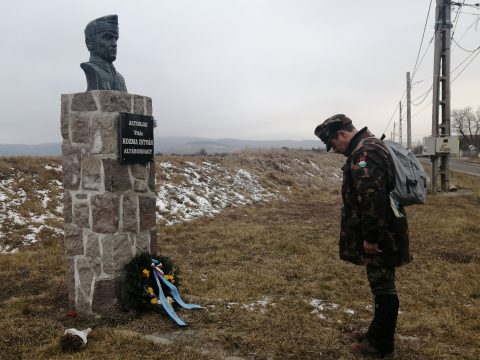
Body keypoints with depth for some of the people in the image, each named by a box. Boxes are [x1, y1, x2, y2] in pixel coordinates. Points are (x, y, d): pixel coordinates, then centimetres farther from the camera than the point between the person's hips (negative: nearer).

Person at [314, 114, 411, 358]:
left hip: (380, 235, -10)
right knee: (380, 285, 19)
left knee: (383, 287, 2)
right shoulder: (370, 146, 15)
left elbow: (372, 198, -28)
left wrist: (370, 236, -23)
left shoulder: (364, 152, -20)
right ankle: (377, 334, 34)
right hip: (381, 231, 10)